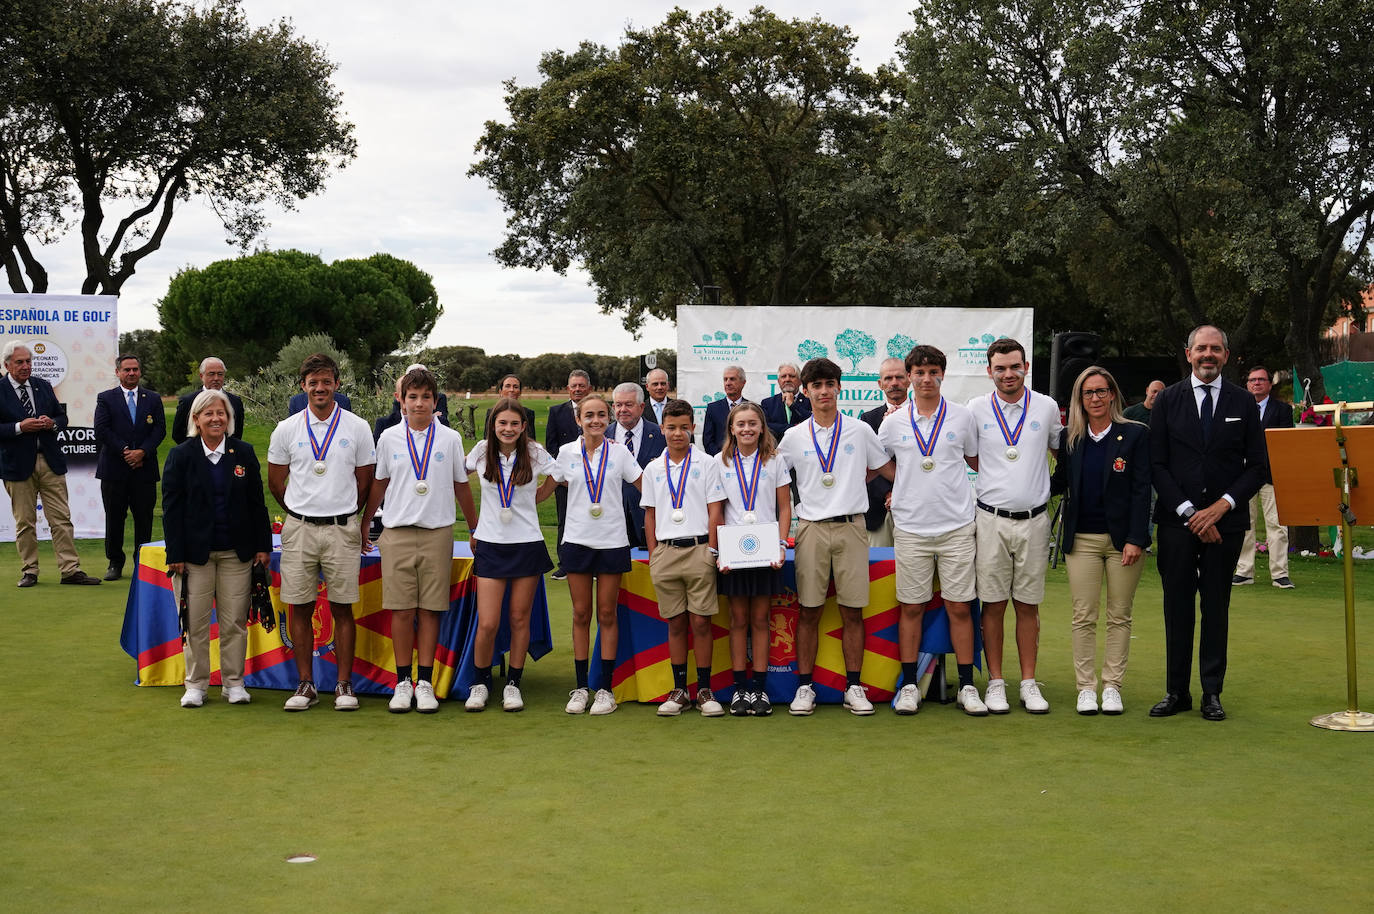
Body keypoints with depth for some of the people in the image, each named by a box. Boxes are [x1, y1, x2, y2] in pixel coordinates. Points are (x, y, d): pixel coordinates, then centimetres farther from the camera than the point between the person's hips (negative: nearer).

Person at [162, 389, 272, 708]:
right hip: (196, 551, -1)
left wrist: (263, 546, 4)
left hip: (236, 551, 1)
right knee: (195, 622, 4)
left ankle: (233, 682, 16)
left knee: (235, 621, 4)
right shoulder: (181, 455, 1)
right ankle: (196, 684, 16)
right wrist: (175, 555, -6)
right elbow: (171, 507, -1)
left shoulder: (244, 453, 6)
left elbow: (257, 503, 8)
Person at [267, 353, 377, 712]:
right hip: (299, 530, 1)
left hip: (342, 530, -1)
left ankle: (344, 684, 8)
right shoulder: (287, 429, 4)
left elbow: (365, 482, 9)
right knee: (299, 608, 3)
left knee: (342, 608, 1)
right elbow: (276, 482, 13)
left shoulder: (357, 428, 2)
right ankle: (306, 684, 12)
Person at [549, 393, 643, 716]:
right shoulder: (567, 453, 3)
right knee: (581, 615, 4)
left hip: (612, 541, -1)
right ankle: (580, 688, 11)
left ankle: (606, 689, 8)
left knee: (607, 614, 3)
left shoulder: (619, 452, 1)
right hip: (577, 540, 1)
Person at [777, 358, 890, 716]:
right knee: (808, 612, 1)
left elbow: (880, 468, 19)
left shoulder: (860, 431, 6)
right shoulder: (794, 437, 6)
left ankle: (853, 687, 9)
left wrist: (850, 486, 10)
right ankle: (805, 686, 8)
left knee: (852, 612, 2)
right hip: (812, 528, 0)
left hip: (851, 526, 0)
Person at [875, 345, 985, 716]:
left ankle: (967, 686, 10)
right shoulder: (894, 422, 3)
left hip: (957, 526, 0)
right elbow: (878, 463, 17)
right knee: (911, 608, 5)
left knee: (960, 607, 2)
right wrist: (911, 482, 7)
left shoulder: (962, 416, 3)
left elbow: (976, 461, 17)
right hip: (910, 528, 0)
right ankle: (909, 685, 13)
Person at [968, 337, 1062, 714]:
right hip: (992, 520, -1)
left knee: (1028, 605, 6)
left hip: (1034, 520, 1)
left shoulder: (1046, 408, 5)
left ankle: (1029, 683, 12)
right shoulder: (976, 409, 2)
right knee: (993, 605, 1)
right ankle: (995, 683, 9)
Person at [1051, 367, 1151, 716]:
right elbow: (1060, 482, 11)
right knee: (1083, 617, 2)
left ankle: (1112, 687, 14)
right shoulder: (1069, 438, 7)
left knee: (1119, 616, 6)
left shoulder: (1135, 434, -2)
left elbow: (1141, 489, -5)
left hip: (1123, 538, -2)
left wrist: (1135, 539, -12)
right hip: (1082, 539, 2)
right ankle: (1085, 687, 11)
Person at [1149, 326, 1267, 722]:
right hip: (1177, 521, 0)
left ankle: (1212, 693, 12)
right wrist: (1188, 511, -8)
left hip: (1225, 520, 0)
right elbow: (1157, 464, 0)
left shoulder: (1243, 403, 5)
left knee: (1216, 608, 5)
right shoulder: (1168, 400, 4)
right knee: (1177, 607, 3)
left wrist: (1222, 506, -9)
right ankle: (1176, 691, 11)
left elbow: (1258, 467, 4)